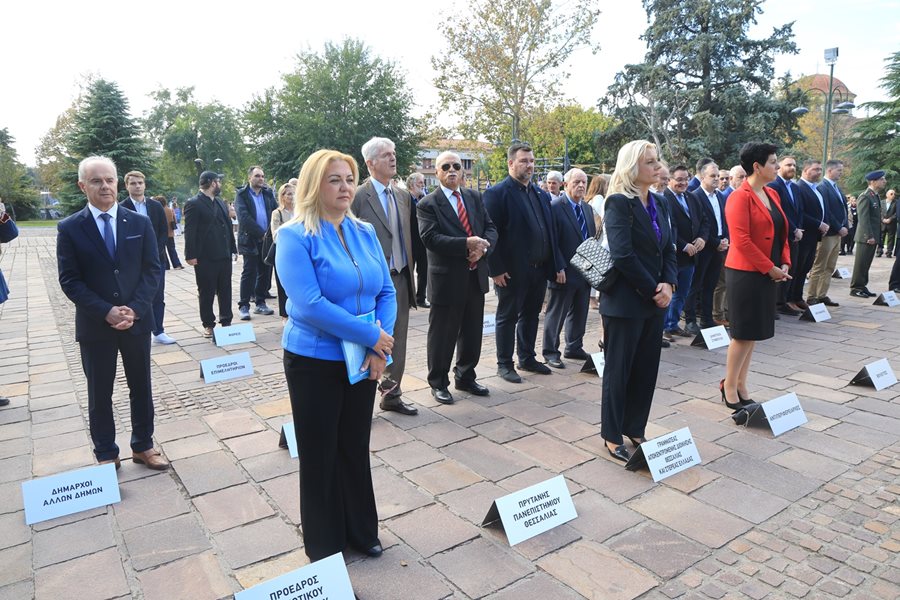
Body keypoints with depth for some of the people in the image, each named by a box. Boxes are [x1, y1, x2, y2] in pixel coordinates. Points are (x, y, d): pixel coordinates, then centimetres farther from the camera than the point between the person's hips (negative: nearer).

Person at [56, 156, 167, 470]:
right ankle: (106, 455, 25)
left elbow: (152, 270, -1)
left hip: (137, 321, 2)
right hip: (95, 325, -1)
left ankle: (143, 446, 28)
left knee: (141, 387, 13)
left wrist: (135, 309, -14)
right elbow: (69, 280, -7)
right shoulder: (69, 228, -3)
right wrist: (106, 312, -17)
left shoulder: (140, 223, 2)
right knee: (100, 394, 10)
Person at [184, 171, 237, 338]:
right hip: (205, 257, -6)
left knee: (225, 291, 10)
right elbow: (189, 231, -11)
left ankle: (226, 321, 19)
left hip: (224, 255, 6)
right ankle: (208, 325, 14)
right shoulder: (194, 204, -7)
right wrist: (191, 255, -15)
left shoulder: (221, 203, 15)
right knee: (206, 292, 5)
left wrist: (233, 249, 12)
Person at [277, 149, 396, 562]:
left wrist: (380, 349, -11)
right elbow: (309, 304, -23)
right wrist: (373, 337, -20)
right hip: (314, 361, -5)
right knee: (320, 454, 10)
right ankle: (323, 546, 30)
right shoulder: (295, 237, -13)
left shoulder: (365, 233, 3)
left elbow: (387, 293, 3)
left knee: (356, 447, 17)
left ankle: (360, 531, 36)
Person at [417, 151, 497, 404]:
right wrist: (467, 244, -26)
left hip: (476, 277, 6)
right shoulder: (428, 204, -6)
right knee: (442, 335, 6)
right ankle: (438, 383, 22)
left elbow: (490, 228, 8)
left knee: (472, 333, 16)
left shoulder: (475, 197, 11)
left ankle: (466, 377, 33)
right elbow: (430, 238, -18)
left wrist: (483, 246, -14)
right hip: (446, 279, -5)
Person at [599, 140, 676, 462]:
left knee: (646, 370, 13)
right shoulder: (619, 203, -13)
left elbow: (668, 249, 11)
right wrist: (653, 289, -14)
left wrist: (668, 285, -6)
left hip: (654, 302, 7)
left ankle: (635, 429, 28)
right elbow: (623, 255, -21)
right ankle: (613, 436, 20)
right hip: (625, 302, -7)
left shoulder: (658, 204, 11)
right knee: (619, 370, 5)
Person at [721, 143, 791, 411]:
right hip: (746, 273, -8)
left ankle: (741, 386, 22)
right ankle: (729, 386, 13)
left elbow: (781, 233, 17)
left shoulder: (772, 194, 12)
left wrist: (784, 263, 3)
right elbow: (741, 241, -21)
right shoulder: (740, 197, -15)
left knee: (753, 332, 12)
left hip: (767, 273, 8)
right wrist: (770, 268, -16)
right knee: (743, 333, -2)